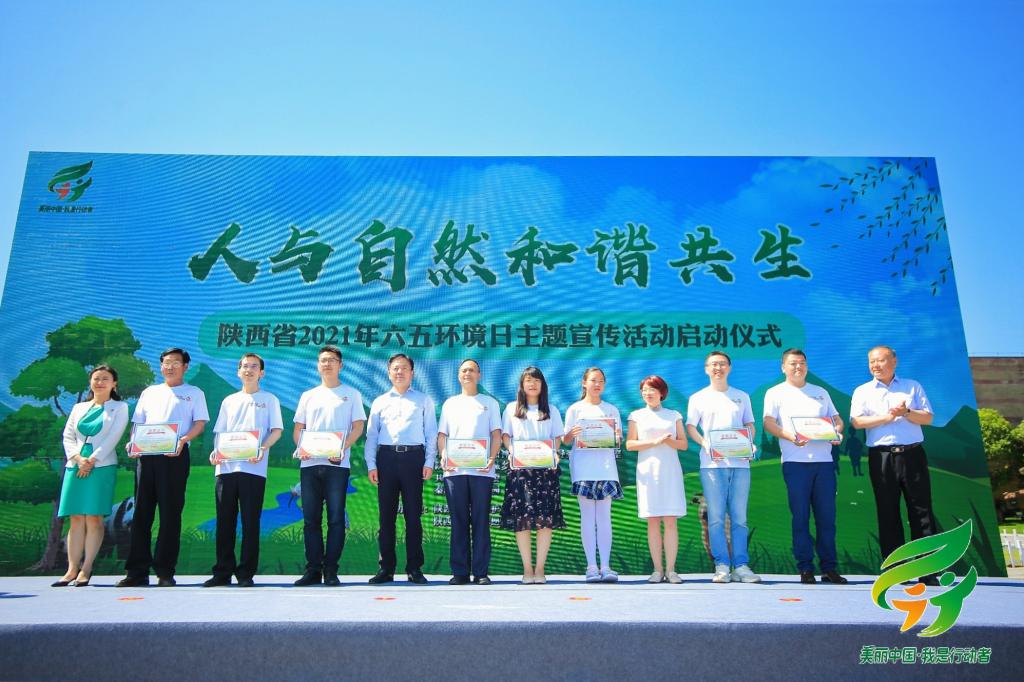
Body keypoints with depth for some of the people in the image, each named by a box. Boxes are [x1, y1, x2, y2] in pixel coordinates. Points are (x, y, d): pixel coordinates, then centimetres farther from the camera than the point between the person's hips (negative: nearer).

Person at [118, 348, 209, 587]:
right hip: (147, 455, 4)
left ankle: (165, 571, 0)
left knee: (170, 512, -4)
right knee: (142, 511, 2)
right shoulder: (150, 392, 23)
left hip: (175, 456, -3)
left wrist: (183, 439, -17)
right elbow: (138, 423, 20)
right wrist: (133, 442, -1)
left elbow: (200, 422, 1)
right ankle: (137, 570, 6)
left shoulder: (194, 393, 12)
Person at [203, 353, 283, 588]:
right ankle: (223, 572, 12)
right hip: (225, 466, 3)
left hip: (253, 468, -3)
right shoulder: (229, 401, 20)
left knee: (250, 521, -2)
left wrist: (263, 448, -16)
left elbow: (277, 430, 2)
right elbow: (220, 432, 18)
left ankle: (246, 573, 5)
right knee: (225, 520, 4)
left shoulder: (269, 399, 10)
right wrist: (215, 451, -2)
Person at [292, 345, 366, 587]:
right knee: (310, 518, 5)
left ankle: (331, 570, 3)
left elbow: (358, 426, 1)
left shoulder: (351, 394, 9)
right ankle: (313, 569, 12)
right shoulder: (308, 396, 19)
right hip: (309, 464, 3)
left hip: (337, 464, -3)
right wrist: (300, 446, -5)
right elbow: (298, 428, 16)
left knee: (335, 518, -3)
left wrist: (343, 447, -15)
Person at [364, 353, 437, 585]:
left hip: (413, 457, -2)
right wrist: (371, 465, 1)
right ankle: (386, 568, 10)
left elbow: (431, 433, 7)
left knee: (413, 515, -1)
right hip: (386, 458, 2)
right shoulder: (380, 402, 16)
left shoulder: (424, 400, 12)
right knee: (386, 515, 3)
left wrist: (429, 463, -3)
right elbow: (371, 435, 12)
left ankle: (414, 568, 6)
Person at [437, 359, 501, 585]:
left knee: (481, 521, -1)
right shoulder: (450, 403, 18)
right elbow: (442, 435, 14)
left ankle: (481, 572, 3)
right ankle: (460, 571, 8)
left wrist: (492, 458, -10)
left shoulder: (489, 403, 13)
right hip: (454, 470, 2)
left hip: (481, 470, -1)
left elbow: (496, 434, 7)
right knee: (459, 522, 3)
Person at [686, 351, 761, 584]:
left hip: (740, 463, 2)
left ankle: (741, 566, 7)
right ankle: (722, 566, 3)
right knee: (716, 517, -2)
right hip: (712, 463, -2)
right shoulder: (698, 398, 10)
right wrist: (705, 444, -11)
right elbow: (690, 427, 6)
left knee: (739, 517, 2)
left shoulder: (742, 397, 16)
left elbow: (750, 425, 16)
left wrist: (749, 445, -4)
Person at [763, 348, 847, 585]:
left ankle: (829, 568, 8)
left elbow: (836, 418, 19)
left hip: (824, 460, 3)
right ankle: (805, 569, 4)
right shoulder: (775, 393, 9)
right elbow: (768, 422, -2)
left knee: (827, 515, 2)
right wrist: (788, 436, -20)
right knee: (800, 516, -2)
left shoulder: (821, 392, 22)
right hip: (795, 461, -3)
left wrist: (837, 431, -5)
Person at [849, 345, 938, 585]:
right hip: (881, 457, 0)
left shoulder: (912, 386, 12)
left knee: (921, 510, -1)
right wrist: (888, 417, -10)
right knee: (887, 513, 3)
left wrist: (906, 412, -11)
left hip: (912, 454, 0)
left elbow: (928, 418, 5)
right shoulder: (862, 391, 10)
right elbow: (857, 421, -4)